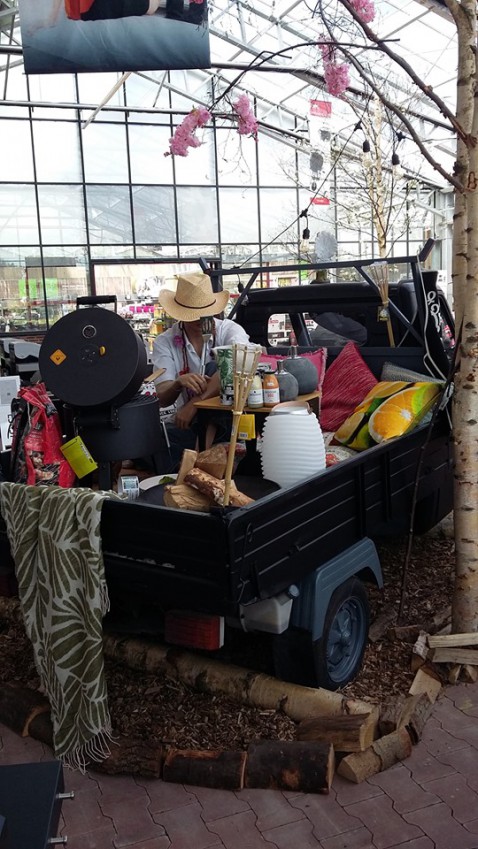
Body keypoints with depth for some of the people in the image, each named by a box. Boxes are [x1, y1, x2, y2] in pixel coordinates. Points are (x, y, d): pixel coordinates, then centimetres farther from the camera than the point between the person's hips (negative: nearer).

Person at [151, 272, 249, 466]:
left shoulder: (230, 330, -7)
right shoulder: (164, 343, -2)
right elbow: (163, 399, -11)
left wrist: (193, 403, -37)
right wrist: (179, 383, -35)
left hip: (227, 418, -1)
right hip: (186, 422, 1)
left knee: (216, 368, -25)